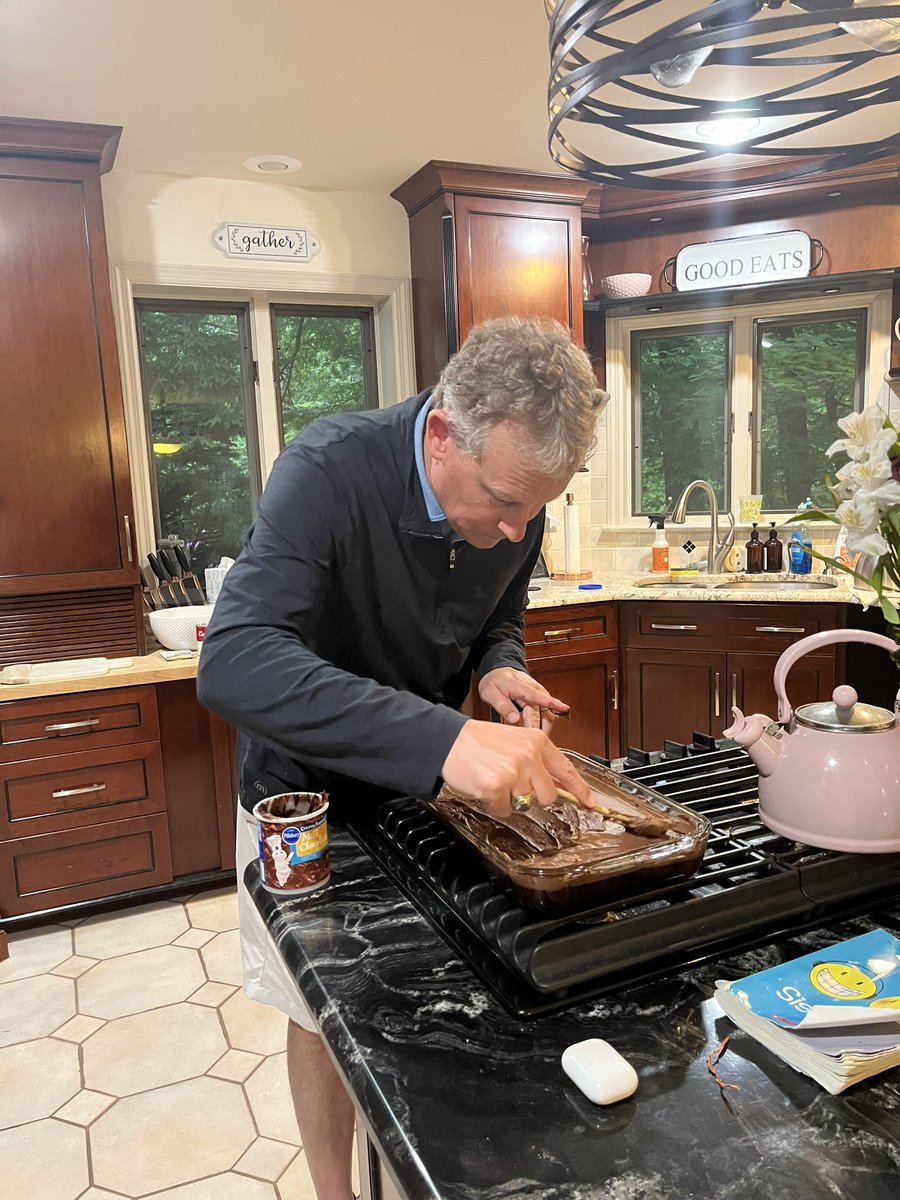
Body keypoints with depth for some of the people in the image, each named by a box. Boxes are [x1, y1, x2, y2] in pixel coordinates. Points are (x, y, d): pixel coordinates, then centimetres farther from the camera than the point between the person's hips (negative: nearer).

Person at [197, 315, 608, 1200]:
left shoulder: (516, 497, -14)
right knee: (324, 1013, 14)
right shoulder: (331, 472, -32)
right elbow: (233, 662, -44)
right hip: (309, 794, -4)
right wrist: (443, 737, -55)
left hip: (425, 788, 5)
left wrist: (501, 668, -19)